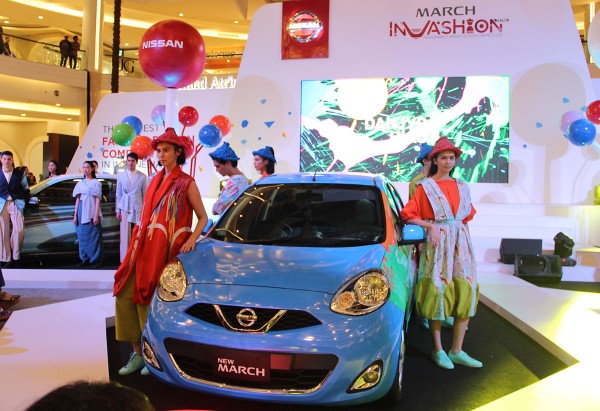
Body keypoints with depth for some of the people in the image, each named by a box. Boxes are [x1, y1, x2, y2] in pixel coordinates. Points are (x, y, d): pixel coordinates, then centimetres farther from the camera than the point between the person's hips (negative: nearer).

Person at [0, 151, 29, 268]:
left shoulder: (19, 174, 8)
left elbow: (26, 189, 13)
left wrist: (24, 202, 4)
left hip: (16, 204, 0)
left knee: (19, 230, -10)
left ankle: (16, 255, 6)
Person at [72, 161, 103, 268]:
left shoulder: (96, 183, 1)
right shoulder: (80, 183, 13)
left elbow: (97, 199, -3)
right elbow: (77, 199, 14)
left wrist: (96, 215, -10)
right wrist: (75, 215, 8)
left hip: (92, 213, -4)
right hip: (82, 212, 5)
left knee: (94, 236, -3)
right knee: (82, 236, 6)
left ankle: (96, 260, 2)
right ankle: (85, 259, 14)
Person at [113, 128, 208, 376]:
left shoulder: (186, 183, -2)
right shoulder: (155, 180, 16)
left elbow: (203, 217, -1)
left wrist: (192, 239, -17)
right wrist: (137, 241, 15)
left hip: (166, 251, -6)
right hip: (144, 247, 6)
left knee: (152, 300, -4)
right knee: (125, 295, -1)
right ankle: (138, 353, 10)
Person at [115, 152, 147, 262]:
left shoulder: (142, 177, -1)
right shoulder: (121, 176, 5)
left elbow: (145, 194, 3)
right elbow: (118, 194, 7)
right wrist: (118, 210, 5)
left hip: (138, 208, -1)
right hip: (125, 208, 1)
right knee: (125, 235, 3)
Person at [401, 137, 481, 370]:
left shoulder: (461, 187, 14)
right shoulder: (425, 187, -1)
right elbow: (408, 215, -5)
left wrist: (457, 227, 11)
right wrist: (430, 225, -14)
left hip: (460, 242, 5)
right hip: (437, 243, -5)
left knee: (466, 292, 1)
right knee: (438, 291, -3)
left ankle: (457, 351, 11)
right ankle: (438, 351, 10)